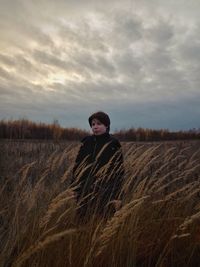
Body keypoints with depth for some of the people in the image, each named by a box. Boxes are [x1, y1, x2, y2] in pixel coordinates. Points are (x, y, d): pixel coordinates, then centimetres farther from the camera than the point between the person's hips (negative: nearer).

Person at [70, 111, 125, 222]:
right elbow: (77, 166, 7)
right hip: (86, 193, 3)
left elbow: (119, 171, -5)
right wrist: (75, 190, 3)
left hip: (106, 192, -3)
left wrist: (118, 197, -9)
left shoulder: (114, 144, -4)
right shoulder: (86, 142, 4)